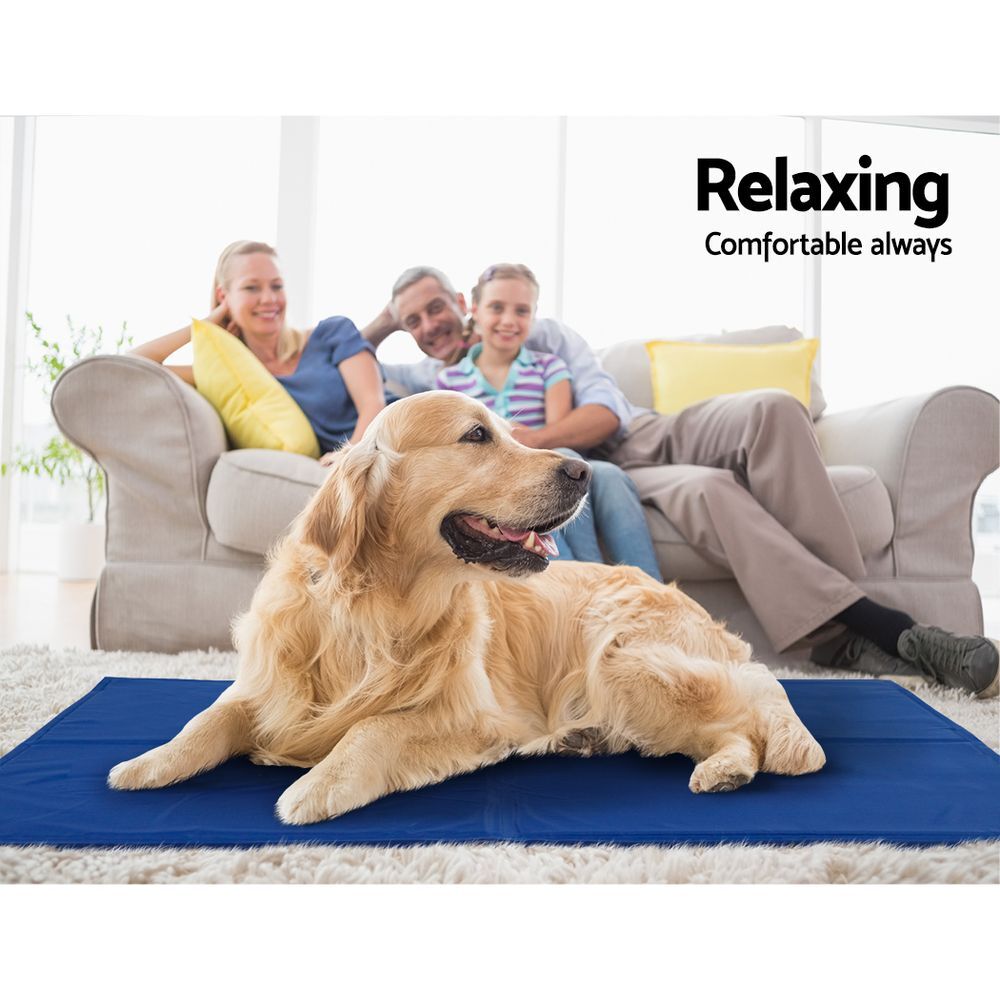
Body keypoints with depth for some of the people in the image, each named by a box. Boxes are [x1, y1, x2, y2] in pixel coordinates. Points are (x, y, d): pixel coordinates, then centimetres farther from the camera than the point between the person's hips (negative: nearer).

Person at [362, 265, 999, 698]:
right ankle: (884, 629, -35)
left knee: (771, 409, -28)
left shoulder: (541, 335, 12)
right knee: (705, 488, -36)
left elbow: (607, 411, -1)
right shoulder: (429, 381, 15)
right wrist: (382, 322, 9)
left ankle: (845, 639, -32)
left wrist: (536, 439, -16)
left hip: (652, 434, 3)